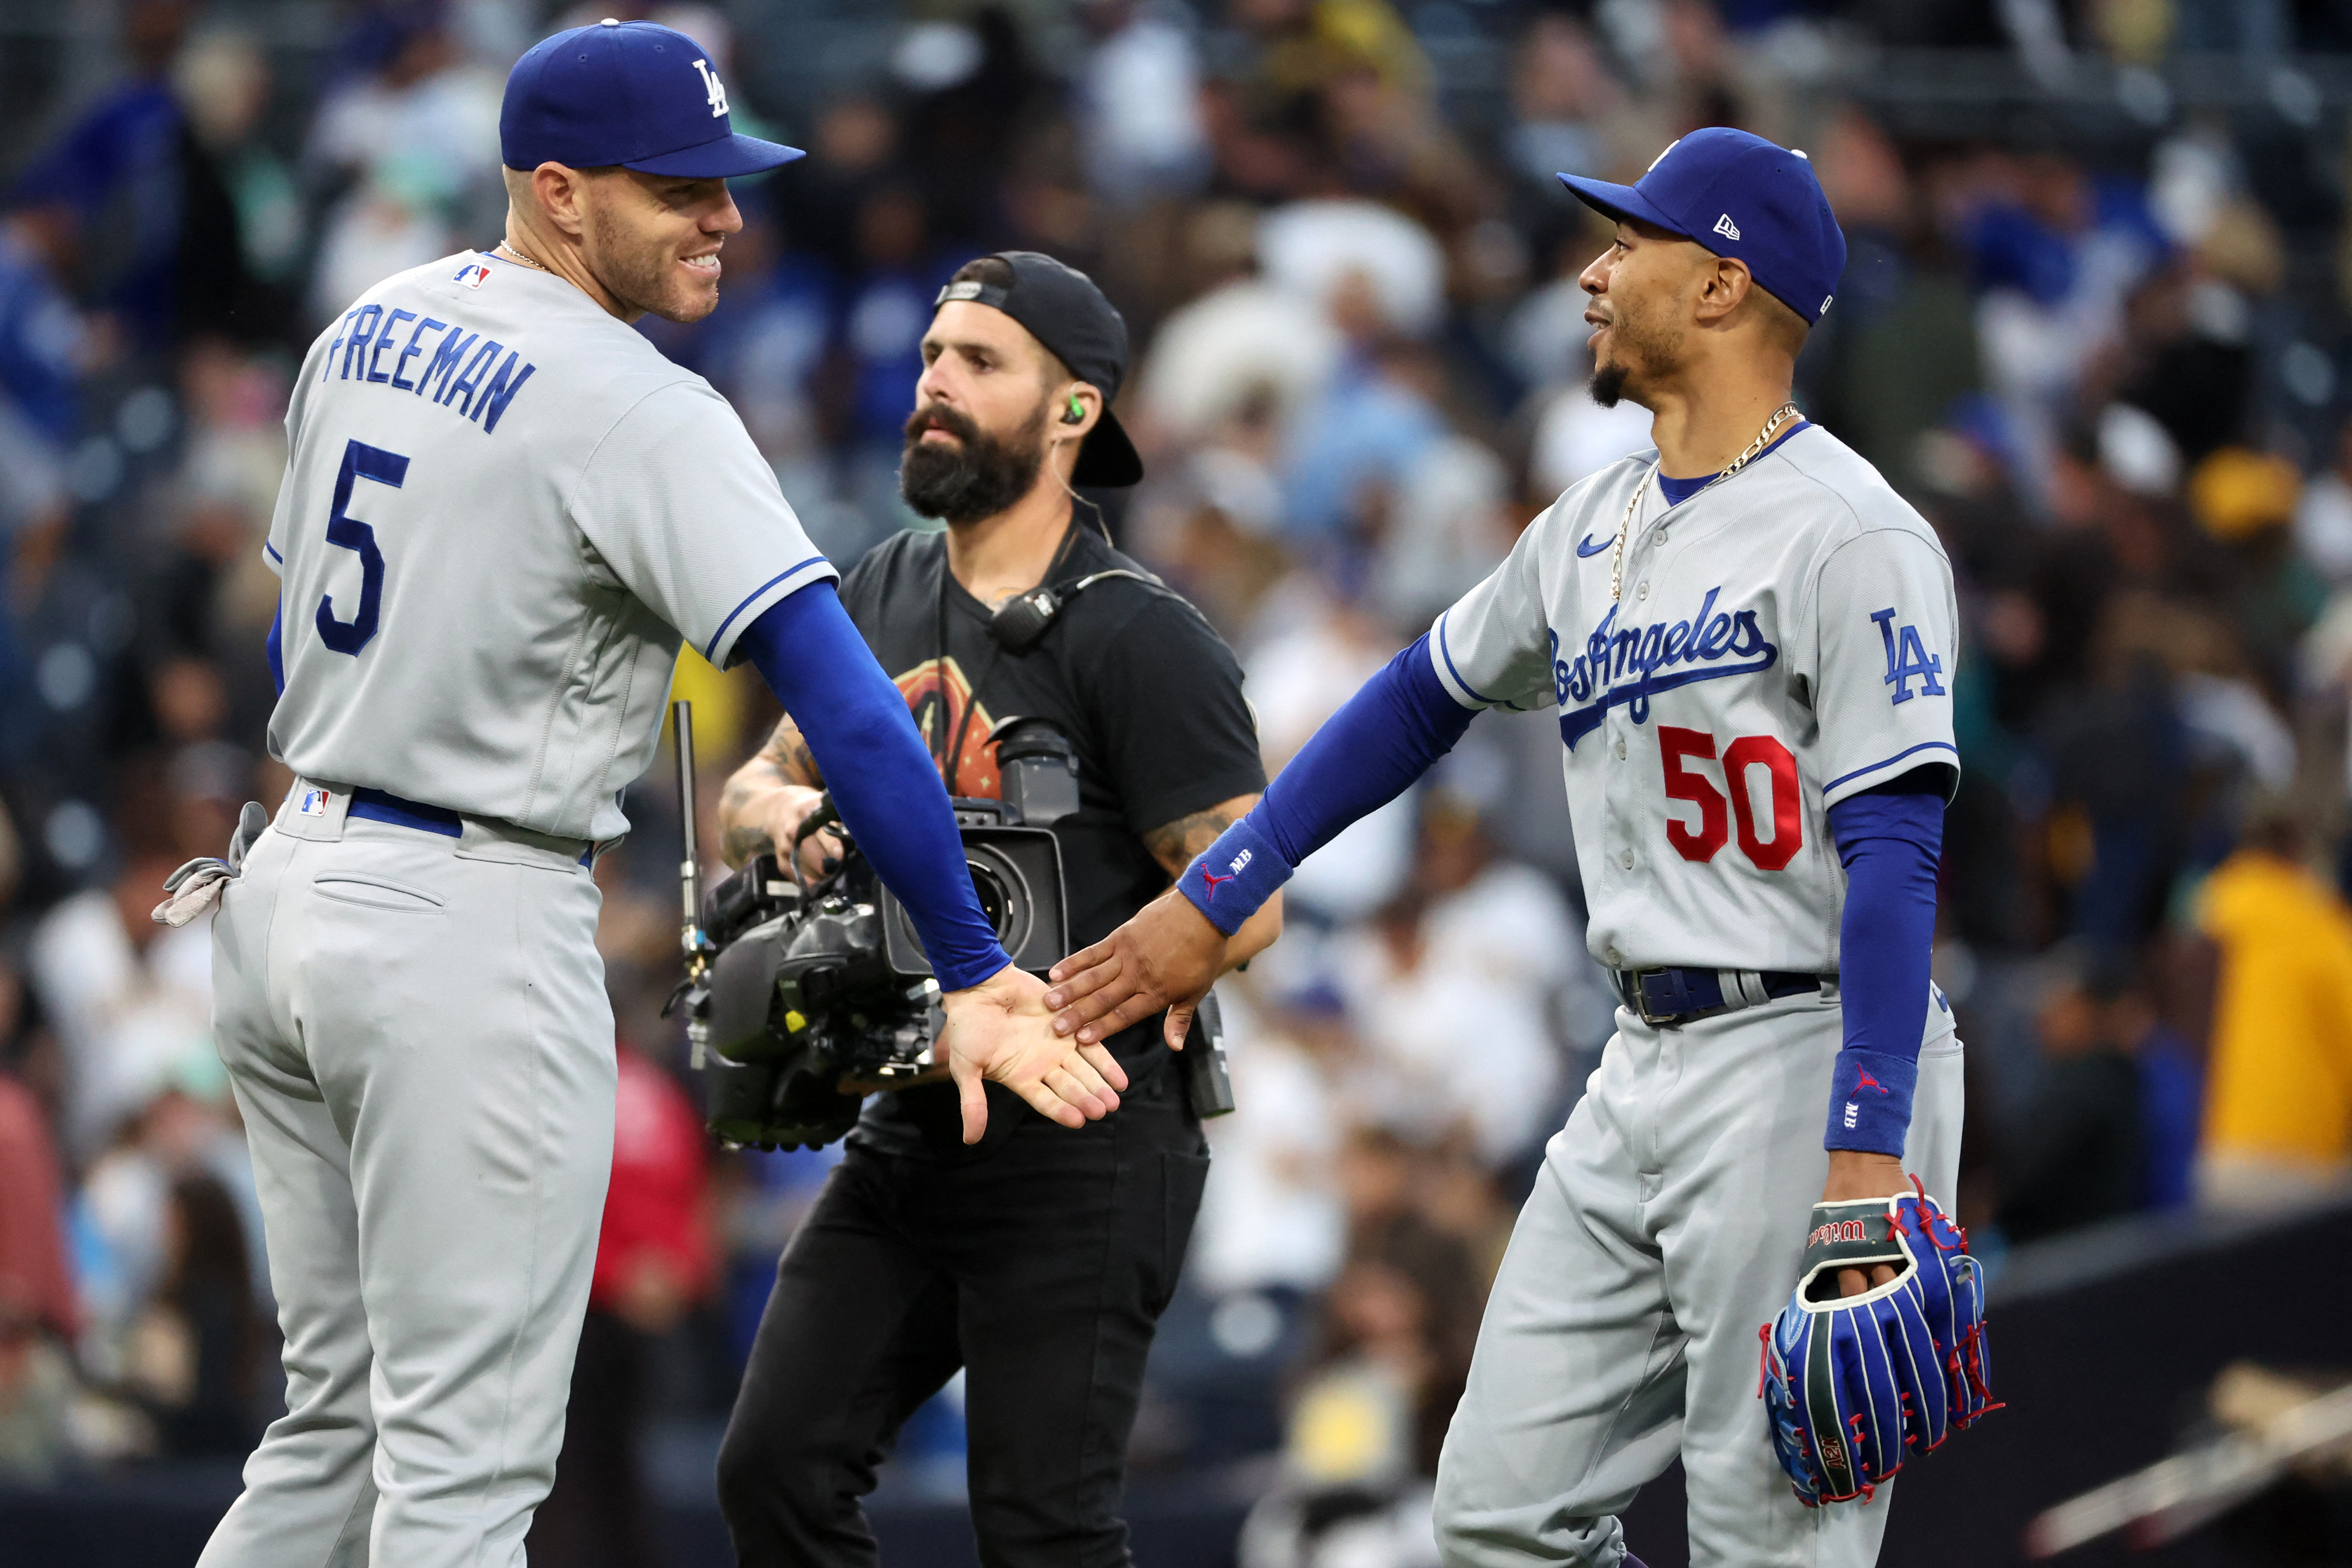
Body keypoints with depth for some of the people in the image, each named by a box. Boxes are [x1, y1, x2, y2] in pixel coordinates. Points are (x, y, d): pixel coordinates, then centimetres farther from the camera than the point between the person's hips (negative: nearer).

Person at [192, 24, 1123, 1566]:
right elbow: (838, 698, -23)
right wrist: (973, 976, -23)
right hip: (473, 930, -8)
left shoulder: (369, 329, 9)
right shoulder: (637, 411, -17)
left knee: (342, 1423, 16)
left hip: (290, 878, 8)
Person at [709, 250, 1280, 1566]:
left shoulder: (1141, 638, -11)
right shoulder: (887, 592, 12)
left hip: (1084, 1147, -7)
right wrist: (791, 811, -5)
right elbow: (754, 794, 20)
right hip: (911, 1128, 7)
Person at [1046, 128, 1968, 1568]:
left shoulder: (1850, 537, -12)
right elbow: (1425, 698, 28)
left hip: (1807, 1062, -9)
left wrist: (1866, 1157, -26)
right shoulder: (1593, 532, 16)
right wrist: (1211, 899, 24)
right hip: (1641, 1072, 9)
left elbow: (1893, 856, -18)